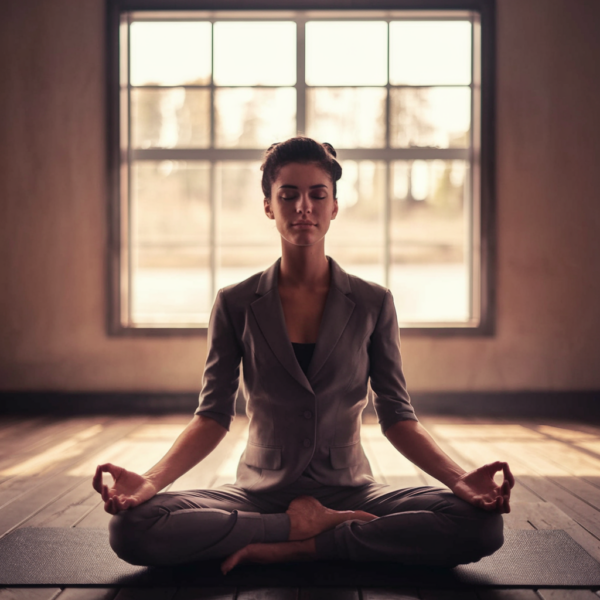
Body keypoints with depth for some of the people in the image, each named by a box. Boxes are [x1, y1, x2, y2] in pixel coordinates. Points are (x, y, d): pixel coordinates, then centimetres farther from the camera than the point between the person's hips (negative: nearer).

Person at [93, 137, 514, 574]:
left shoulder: (373, 304, 2)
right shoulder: (236, 305, 2)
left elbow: (397, 418, 1)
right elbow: (213, 416, -1)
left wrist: (459, 480, -17)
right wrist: (150, 481, -19)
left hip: (349, 494, 1)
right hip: (260, 494, 0)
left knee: (482, 524, -27)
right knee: (130, 527, -28)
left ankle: (287, 549, -18)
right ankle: (304, 526, -14)